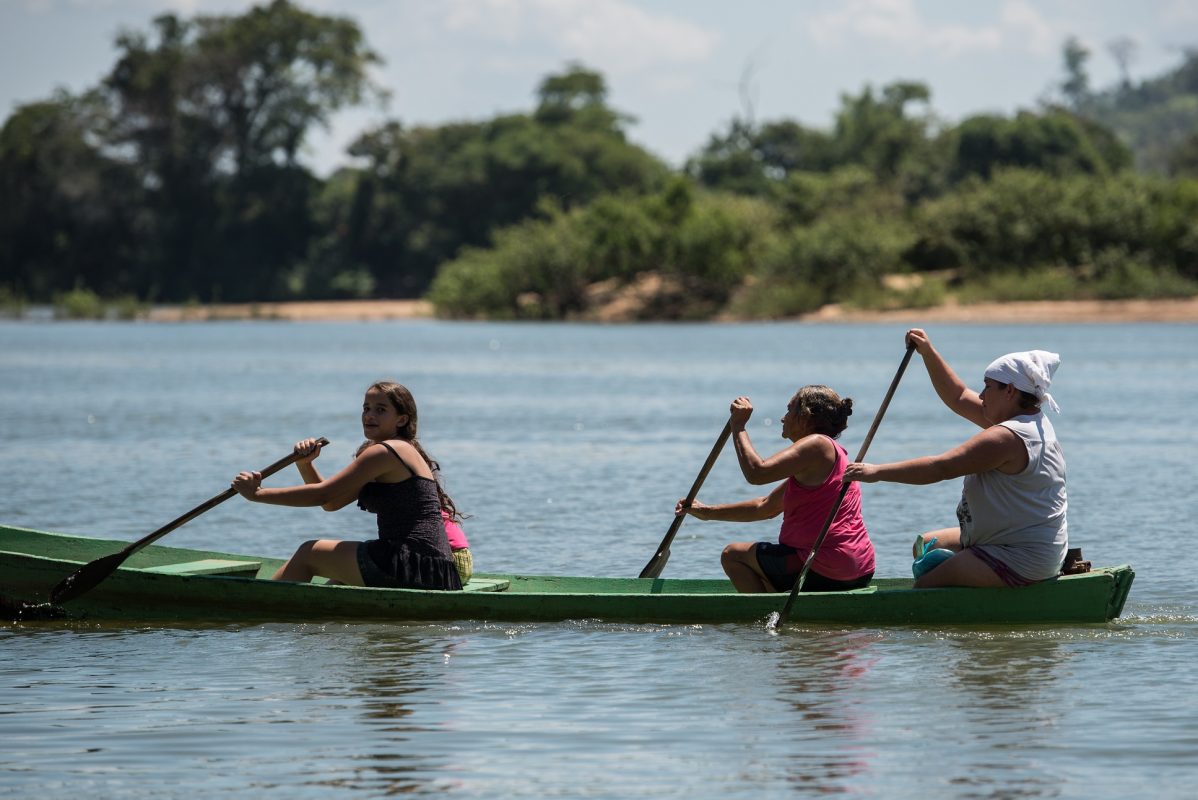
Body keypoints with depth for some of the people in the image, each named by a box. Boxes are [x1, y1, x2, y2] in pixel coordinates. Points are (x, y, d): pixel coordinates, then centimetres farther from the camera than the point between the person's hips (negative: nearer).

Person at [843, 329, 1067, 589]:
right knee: (926, 546, 21)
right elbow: (958, 397, 19)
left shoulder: (1006, 438, -22)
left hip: (1021, 563, -11)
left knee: (924, 586, -20)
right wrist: (927, 352, 16)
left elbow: (940, 468, -24)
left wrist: (878, 472, -19)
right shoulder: (1035, 422, 10)